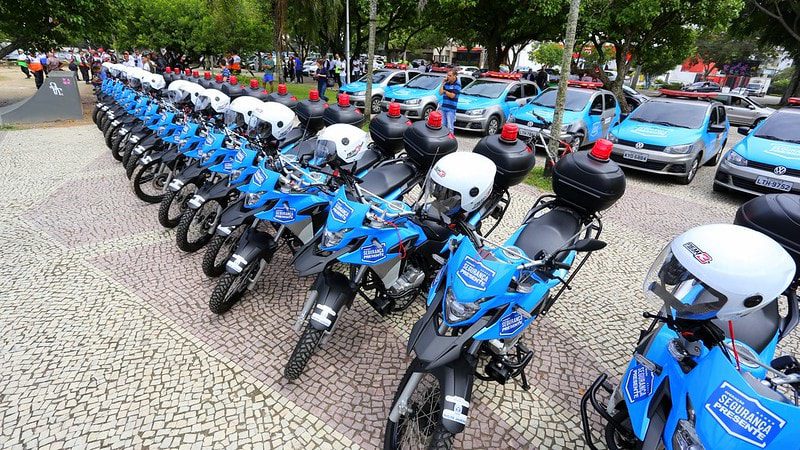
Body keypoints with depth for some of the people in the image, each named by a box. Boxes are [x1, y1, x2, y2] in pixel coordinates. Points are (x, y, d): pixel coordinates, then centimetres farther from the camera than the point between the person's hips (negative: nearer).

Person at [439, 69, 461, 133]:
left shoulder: (457, 85, -8)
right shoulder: (446, 83, 11)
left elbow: (452, 95, -15)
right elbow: (440, 92, 5)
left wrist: (445, 91, -1)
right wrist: (443, 83, 1)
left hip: (451, 109, -7)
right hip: (443, 107, 7)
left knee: (450, 127, -6)